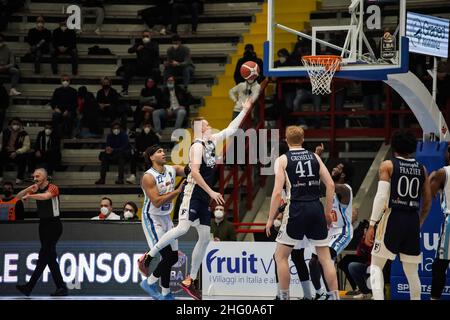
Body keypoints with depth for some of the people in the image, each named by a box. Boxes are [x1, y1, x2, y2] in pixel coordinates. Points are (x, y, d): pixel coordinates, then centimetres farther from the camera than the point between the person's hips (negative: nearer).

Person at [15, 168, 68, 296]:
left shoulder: (53, 188, -12)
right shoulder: (35, 189, 9)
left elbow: (45, 196, -33)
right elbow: (18, 196, 6)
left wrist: (29, 195, -29)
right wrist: (29, 189, -11)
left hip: (53, 224, -8)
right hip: (43, 224, 8)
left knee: (43, 256, -11)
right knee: (50, 257, 6)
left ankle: (29, 287, -16)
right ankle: (61, 287, 9)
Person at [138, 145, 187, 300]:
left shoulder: (172, 170, 1)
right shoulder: (148, 177, -19)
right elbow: (157, 202, -25)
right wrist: (178, 190, -24)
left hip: (166, 218, 7)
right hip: (152, 218, -7)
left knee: (173, 257, 7)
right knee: (168, 256, -14)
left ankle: (166, 293, 16)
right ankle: (149, 283, 6)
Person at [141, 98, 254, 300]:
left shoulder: (212, 141, 14)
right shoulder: (198, 145, -11)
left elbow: (231, 129, 26)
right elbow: (195, 172, -21)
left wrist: (245, 110, 27)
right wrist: (211, 192, -21)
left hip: (204, 199, 9)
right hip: (193, 193, -9)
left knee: (205, 237, 5)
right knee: (183, 228, -23)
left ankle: (190, 280, 9)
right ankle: (149, 256, -12)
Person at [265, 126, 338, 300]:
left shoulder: (283, 160, 1)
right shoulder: (314, 157, 11)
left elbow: (277, 192, -7)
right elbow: (330, 184, 5)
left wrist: (270, 219, -2)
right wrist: (328, 211, 13)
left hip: (297, 209, -3)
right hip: (316, 208, 3)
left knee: (281, 255, 10)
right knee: (325, 256, 9)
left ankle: (284, 297, 8)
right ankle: (335, 297, 5)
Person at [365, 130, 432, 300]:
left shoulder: (388, 165, -2)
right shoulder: (421, 169, 10)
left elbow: (381, 196, -12)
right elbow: (427, 203, 13)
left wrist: (372, 225, -11)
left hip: (393, 218, -3)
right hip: (413, 221, 3)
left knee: (376, 265, 5)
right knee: (412, 271, 14)